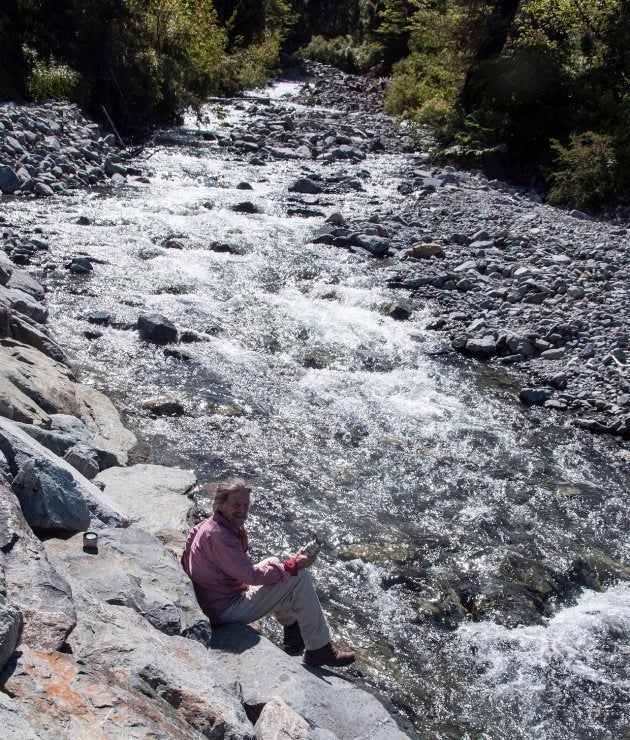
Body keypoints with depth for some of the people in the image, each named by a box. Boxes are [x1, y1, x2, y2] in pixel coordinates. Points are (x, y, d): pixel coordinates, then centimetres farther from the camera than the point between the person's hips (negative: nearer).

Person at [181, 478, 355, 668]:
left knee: (272, 562, 22)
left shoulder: (208, 525, 5)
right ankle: (320, 650, -3)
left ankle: (293, 631, 26)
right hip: (225, 612, -10)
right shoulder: (218, 536, -26)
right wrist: (294, 565, -18)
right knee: (299, 577, -13)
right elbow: (253, 575, -26)